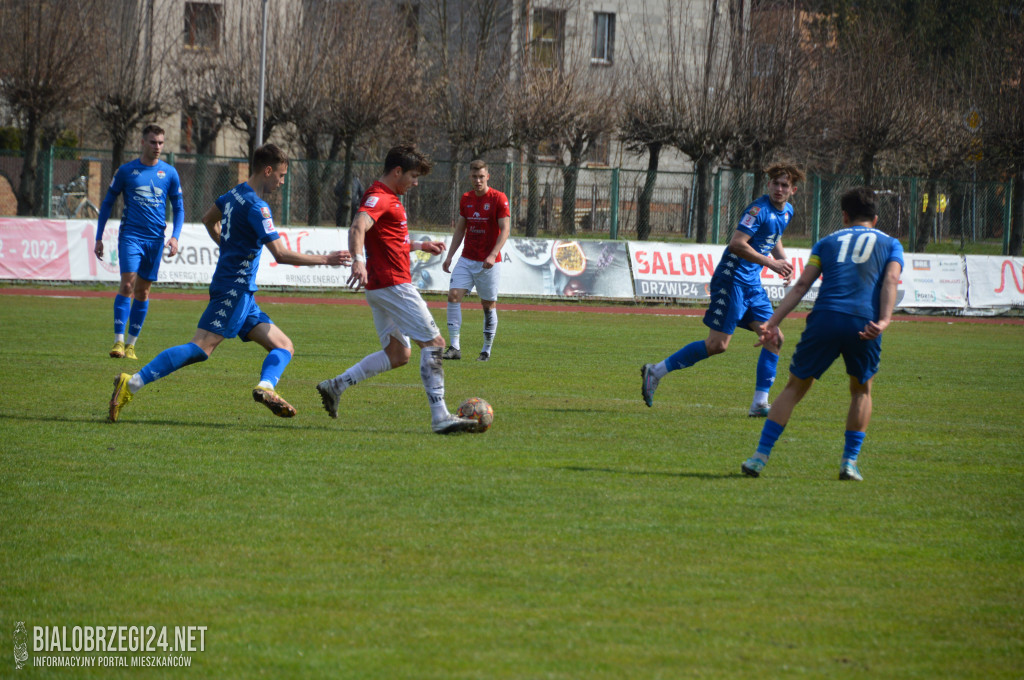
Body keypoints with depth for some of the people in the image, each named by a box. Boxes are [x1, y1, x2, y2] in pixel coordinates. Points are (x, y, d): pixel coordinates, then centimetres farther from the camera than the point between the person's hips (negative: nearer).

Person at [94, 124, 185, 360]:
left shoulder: (169, 173, 7)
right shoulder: (126, 171, 2)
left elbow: (179, 208, 13)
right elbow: (107, 203, 8)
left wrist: (175, 236, -2)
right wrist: (99, 238, 4)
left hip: (155, 239, 2)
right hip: (130, 235, -2)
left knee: (142, 292, 5)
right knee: (127, 285, -16)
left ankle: (131, 344, 13)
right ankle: (118, 340, -16)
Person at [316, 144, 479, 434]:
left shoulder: (388, 199, 20)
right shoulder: (378, 197, -12)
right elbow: (358, 228, -31)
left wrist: (420, 246, 31)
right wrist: (358, 260, -47)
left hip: (382, 288, 10)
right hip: (393, 284, -10)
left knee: (397, 354, 10)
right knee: (433, 343, -8)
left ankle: (336, 386, 5)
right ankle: (440, 417, -12)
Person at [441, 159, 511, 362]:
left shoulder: (498, 199, -7)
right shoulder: (466, 199, 9)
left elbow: (505, 230, -12)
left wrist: (492, 255, -23)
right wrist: (449, 256, 12)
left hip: (489, 262, -4)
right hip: (467, 259, 5)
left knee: (488, 305, 2)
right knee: (453, 295, -11)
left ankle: (487, 350, 14)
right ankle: (454, 347, -11)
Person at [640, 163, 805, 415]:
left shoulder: (787, 212, 13)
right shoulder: (759, 209, -16)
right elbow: (737, 244, -24)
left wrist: (783, 261, 14)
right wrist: (771, 263, -22)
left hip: (752, 284, 9)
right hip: (731, 279, -9)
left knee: (774, 338, 0)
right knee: (717, 344, -11)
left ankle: (760, 404, 4)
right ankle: (655, 371, -1)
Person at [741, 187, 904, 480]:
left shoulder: (828, 242, 24)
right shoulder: (890, 244, 22)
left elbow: (802, 284, 12)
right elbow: (891, 279, 1)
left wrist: (773, 322, 7)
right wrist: (884, 320, -12)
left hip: (825, 317, 0)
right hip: (864, 324, 0)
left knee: (795, 387, 12)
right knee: (862, 390, 23)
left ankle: (760, 456, 3)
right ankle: (850, 461, 12)